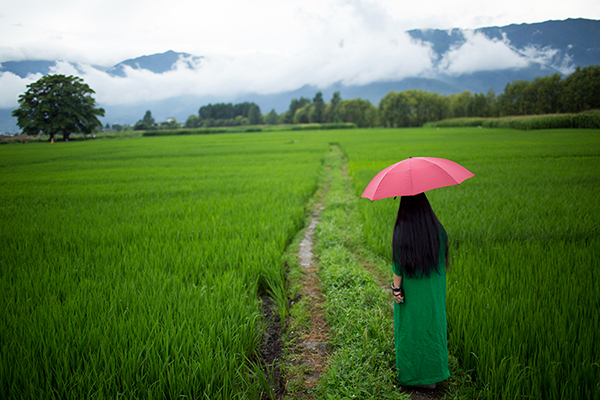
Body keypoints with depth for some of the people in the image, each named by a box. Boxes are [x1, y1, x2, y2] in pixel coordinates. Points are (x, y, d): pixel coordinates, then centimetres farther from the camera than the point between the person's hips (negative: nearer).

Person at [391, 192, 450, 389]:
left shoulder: (401, 230, -19)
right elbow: (442, 256, 2)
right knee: (432, 324, 17)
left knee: (409, 327, 11)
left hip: (410, 289, -3)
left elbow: (399, 265, -17)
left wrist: (396, 288, -8)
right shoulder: (437, 228, -8)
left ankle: (410, 375, 22)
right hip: (434, 290, 3)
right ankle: (433, 373, 27)